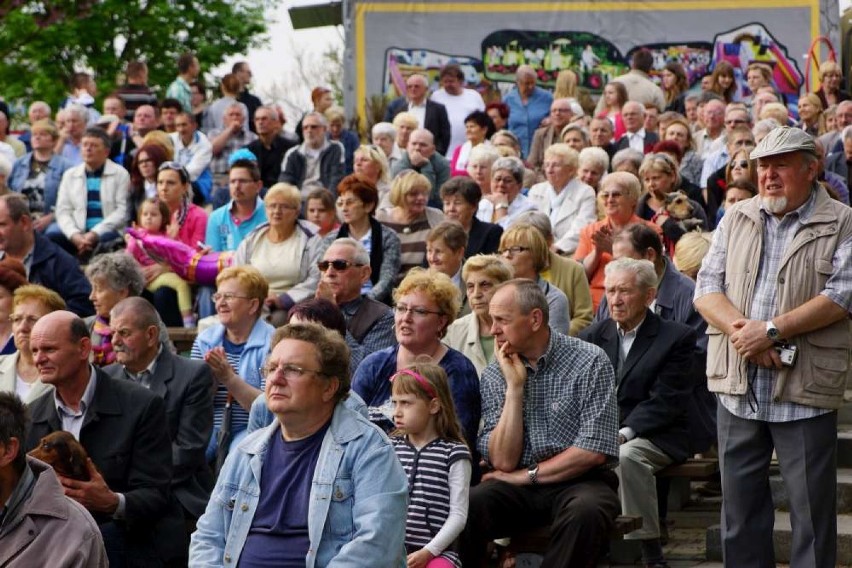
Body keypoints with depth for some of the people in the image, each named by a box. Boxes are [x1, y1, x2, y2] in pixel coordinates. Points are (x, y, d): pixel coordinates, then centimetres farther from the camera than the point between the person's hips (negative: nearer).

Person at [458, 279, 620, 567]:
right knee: (467, 505, -28)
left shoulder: (589, 362, -5)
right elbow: (503, 461, -4)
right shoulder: (494, 376, 5)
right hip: (519, 489, 3)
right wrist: (515, 387, -10)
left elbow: (594, 451, -11)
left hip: (579, 481, -2)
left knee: (586, 511, -37)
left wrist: (525, 476, -6)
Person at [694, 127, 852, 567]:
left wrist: (772, 330, -18)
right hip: (738, 388, 4)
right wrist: (740, 329, -14)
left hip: (805, 390, -4)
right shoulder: (736, 219, 12)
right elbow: (706, 289, 6)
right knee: (740, 506, 11)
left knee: (812, 509, 1)